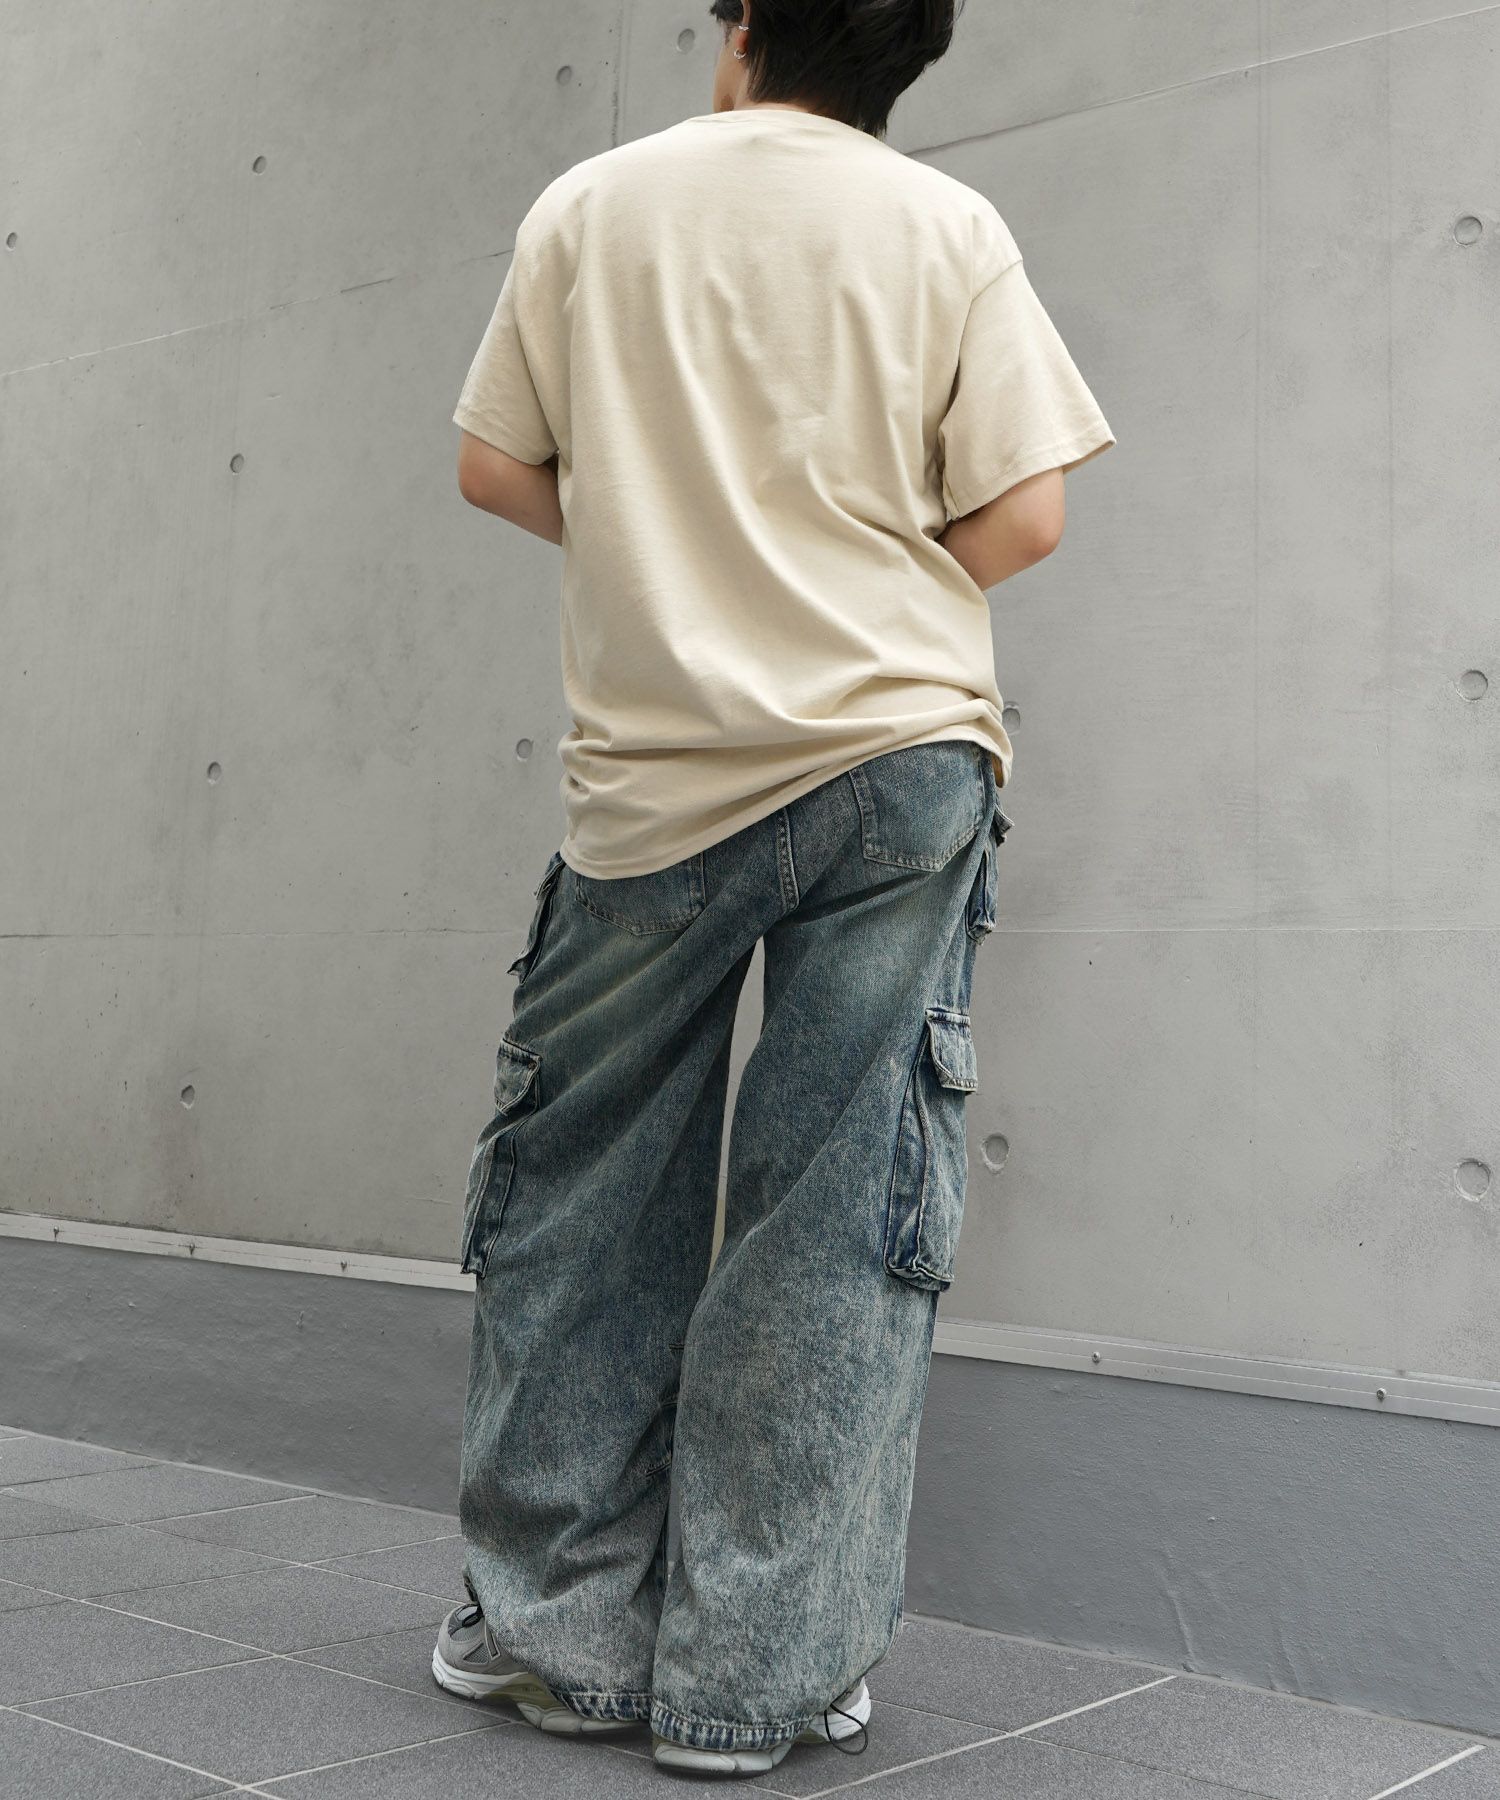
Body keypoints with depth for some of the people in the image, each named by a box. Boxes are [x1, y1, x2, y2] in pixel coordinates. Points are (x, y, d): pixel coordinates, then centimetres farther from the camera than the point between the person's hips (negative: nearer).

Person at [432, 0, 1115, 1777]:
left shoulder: (587, 203, 7)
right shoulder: (945, 224, 3)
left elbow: (493, 465, 10)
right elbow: (1018, 518, -2)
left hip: (651, 773, 1)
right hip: (896, 757, -1)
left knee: (586, 1191, 12)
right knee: (839, 1216, 3)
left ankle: (556, 1624, 20)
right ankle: (760, 1670, 9)